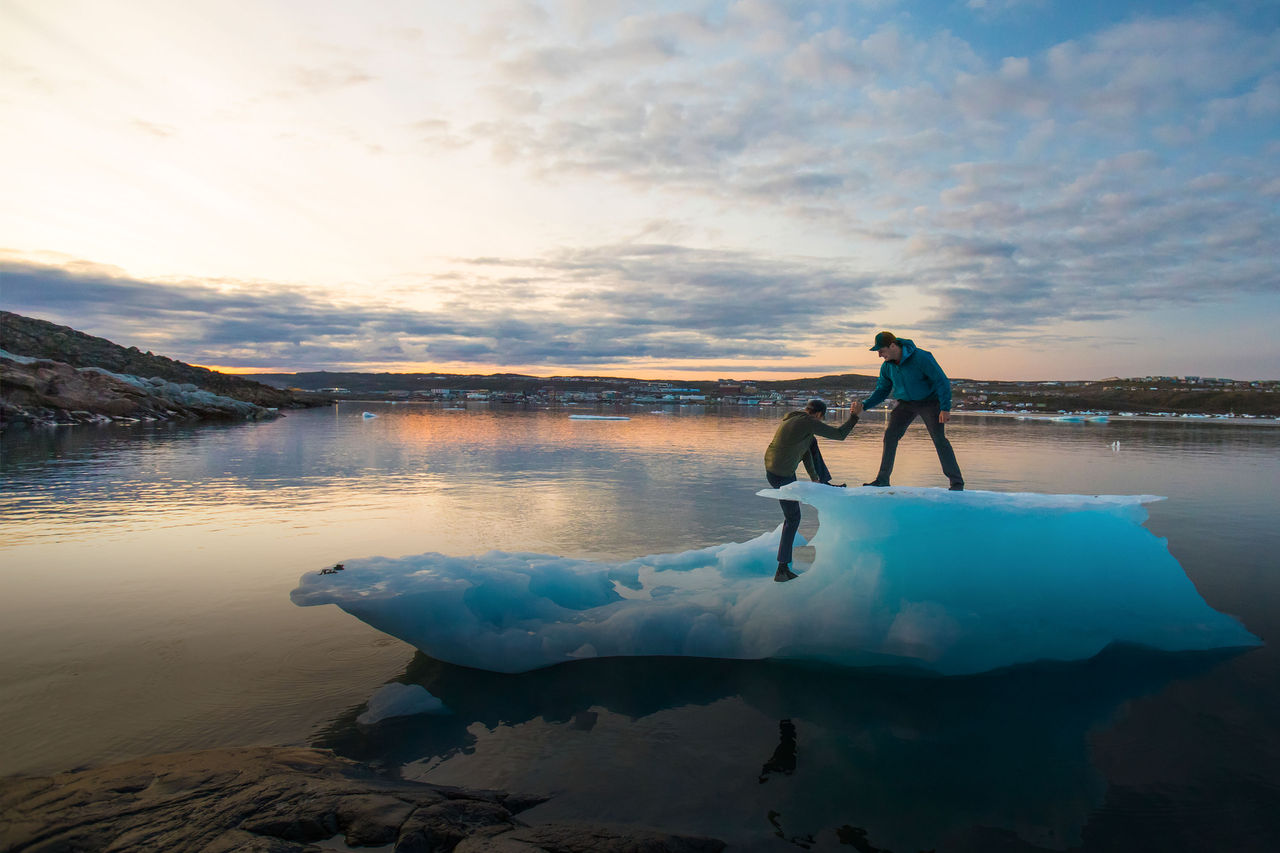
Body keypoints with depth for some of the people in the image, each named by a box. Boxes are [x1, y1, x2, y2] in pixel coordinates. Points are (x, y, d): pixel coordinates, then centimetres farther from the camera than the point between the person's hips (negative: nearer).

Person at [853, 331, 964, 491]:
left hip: (929, 401, -5)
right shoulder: (887, 366, -6)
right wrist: (864, 406, -10)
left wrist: (945, 408, -26)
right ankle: (882, 479, 4)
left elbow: (942, 381, -20)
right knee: (890, 436, -5)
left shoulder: (921, 357, -24)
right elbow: (882, 390, 5)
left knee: (939, 439, -13)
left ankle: (957, 482, -5)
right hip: (906, 403, 5)